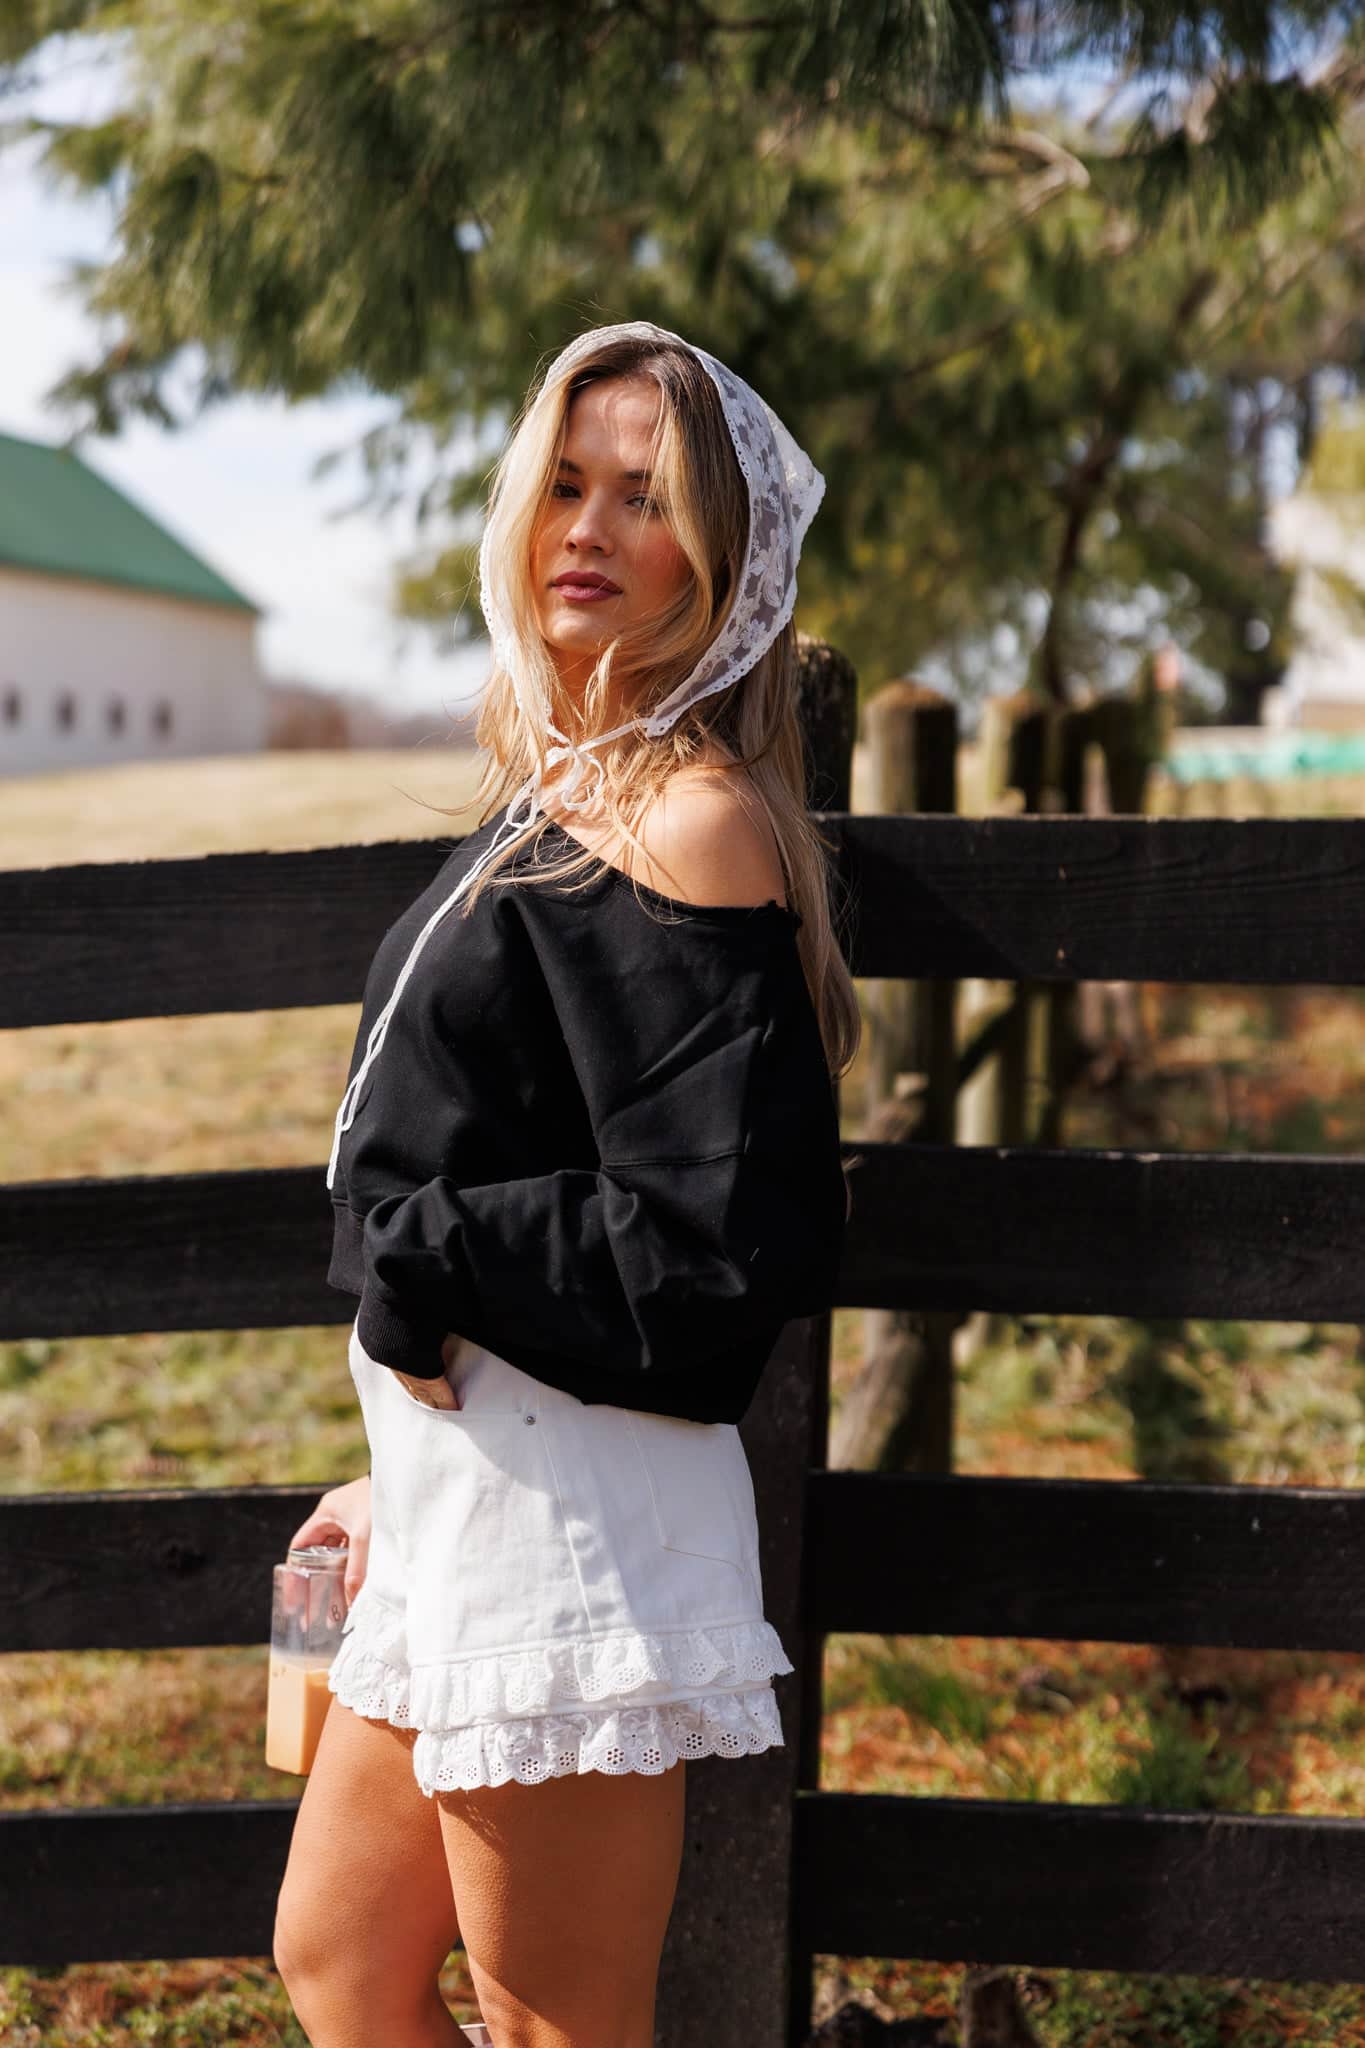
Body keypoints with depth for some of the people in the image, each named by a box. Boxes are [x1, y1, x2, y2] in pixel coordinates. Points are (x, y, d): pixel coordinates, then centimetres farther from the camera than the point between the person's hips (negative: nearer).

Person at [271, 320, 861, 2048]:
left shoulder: (698, 820, -15)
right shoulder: (560, 795, 12)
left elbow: (728, 1242, -22)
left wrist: (428, 1270, -14)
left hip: (573, 1515, -10)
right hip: (464, 1500, 10)